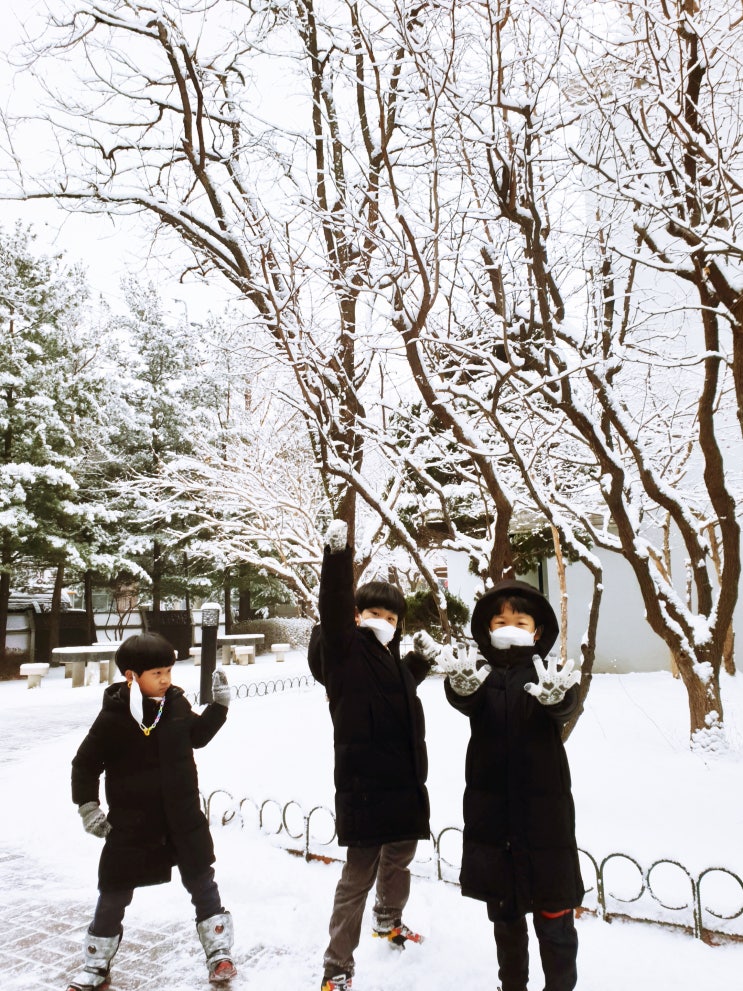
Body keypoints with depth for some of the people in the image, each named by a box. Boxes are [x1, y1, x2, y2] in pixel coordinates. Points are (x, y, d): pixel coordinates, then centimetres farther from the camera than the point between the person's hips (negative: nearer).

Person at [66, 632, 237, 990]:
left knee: (202, 884, 11)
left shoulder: (177, 703, -6)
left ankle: (219, 952, 28)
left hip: (183, 817, 3)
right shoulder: (113, 717, -17)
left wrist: (219, 704, 1)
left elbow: (197, 735, 11)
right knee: (114, 895, 13)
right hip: (132, 823, -2)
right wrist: (87, 806, -9)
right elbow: (85, 764, -6)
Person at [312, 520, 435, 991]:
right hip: (364, 786, -8)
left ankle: (389, 920, 51)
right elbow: (334, 609, -28)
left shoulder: (395, 661, 12)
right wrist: (338, 555, -38)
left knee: (398, 862, 25)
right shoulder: (344, 652, -9)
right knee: (358, 876, -2)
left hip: (406, 786, 8)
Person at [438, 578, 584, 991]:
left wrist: (555, 695, -51)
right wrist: (462, 685, -47)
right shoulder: (482, 674, 0)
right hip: (490, 809, 3)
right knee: (503, 911, 18)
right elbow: (466, 702, -21)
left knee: (553, 913, 3)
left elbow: (565, 708, -26)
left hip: (543, 809, -2)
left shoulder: (548, 675, -4)